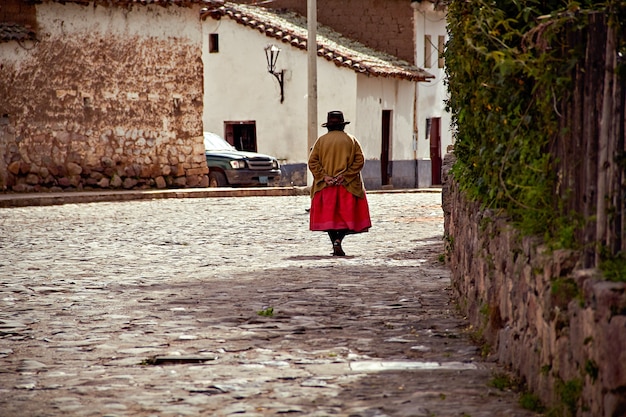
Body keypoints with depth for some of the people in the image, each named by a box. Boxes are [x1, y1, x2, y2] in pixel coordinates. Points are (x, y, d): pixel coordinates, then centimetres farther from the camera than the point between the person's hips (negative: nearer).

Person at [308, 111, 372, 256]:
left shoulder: (321, 140, 5)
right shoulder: (351, 140, 4)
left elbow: (312, 161, -3)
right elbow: (359, 160, -5)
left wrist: (324, 176, -7)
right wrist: (345, 175, -8)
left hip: (325, 185, 1)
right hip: (347, 186, -1)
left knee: (329, 215, 7)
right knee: (347, 214, 2)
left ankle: (335, 243, 1)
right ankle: (338, 240, -18)